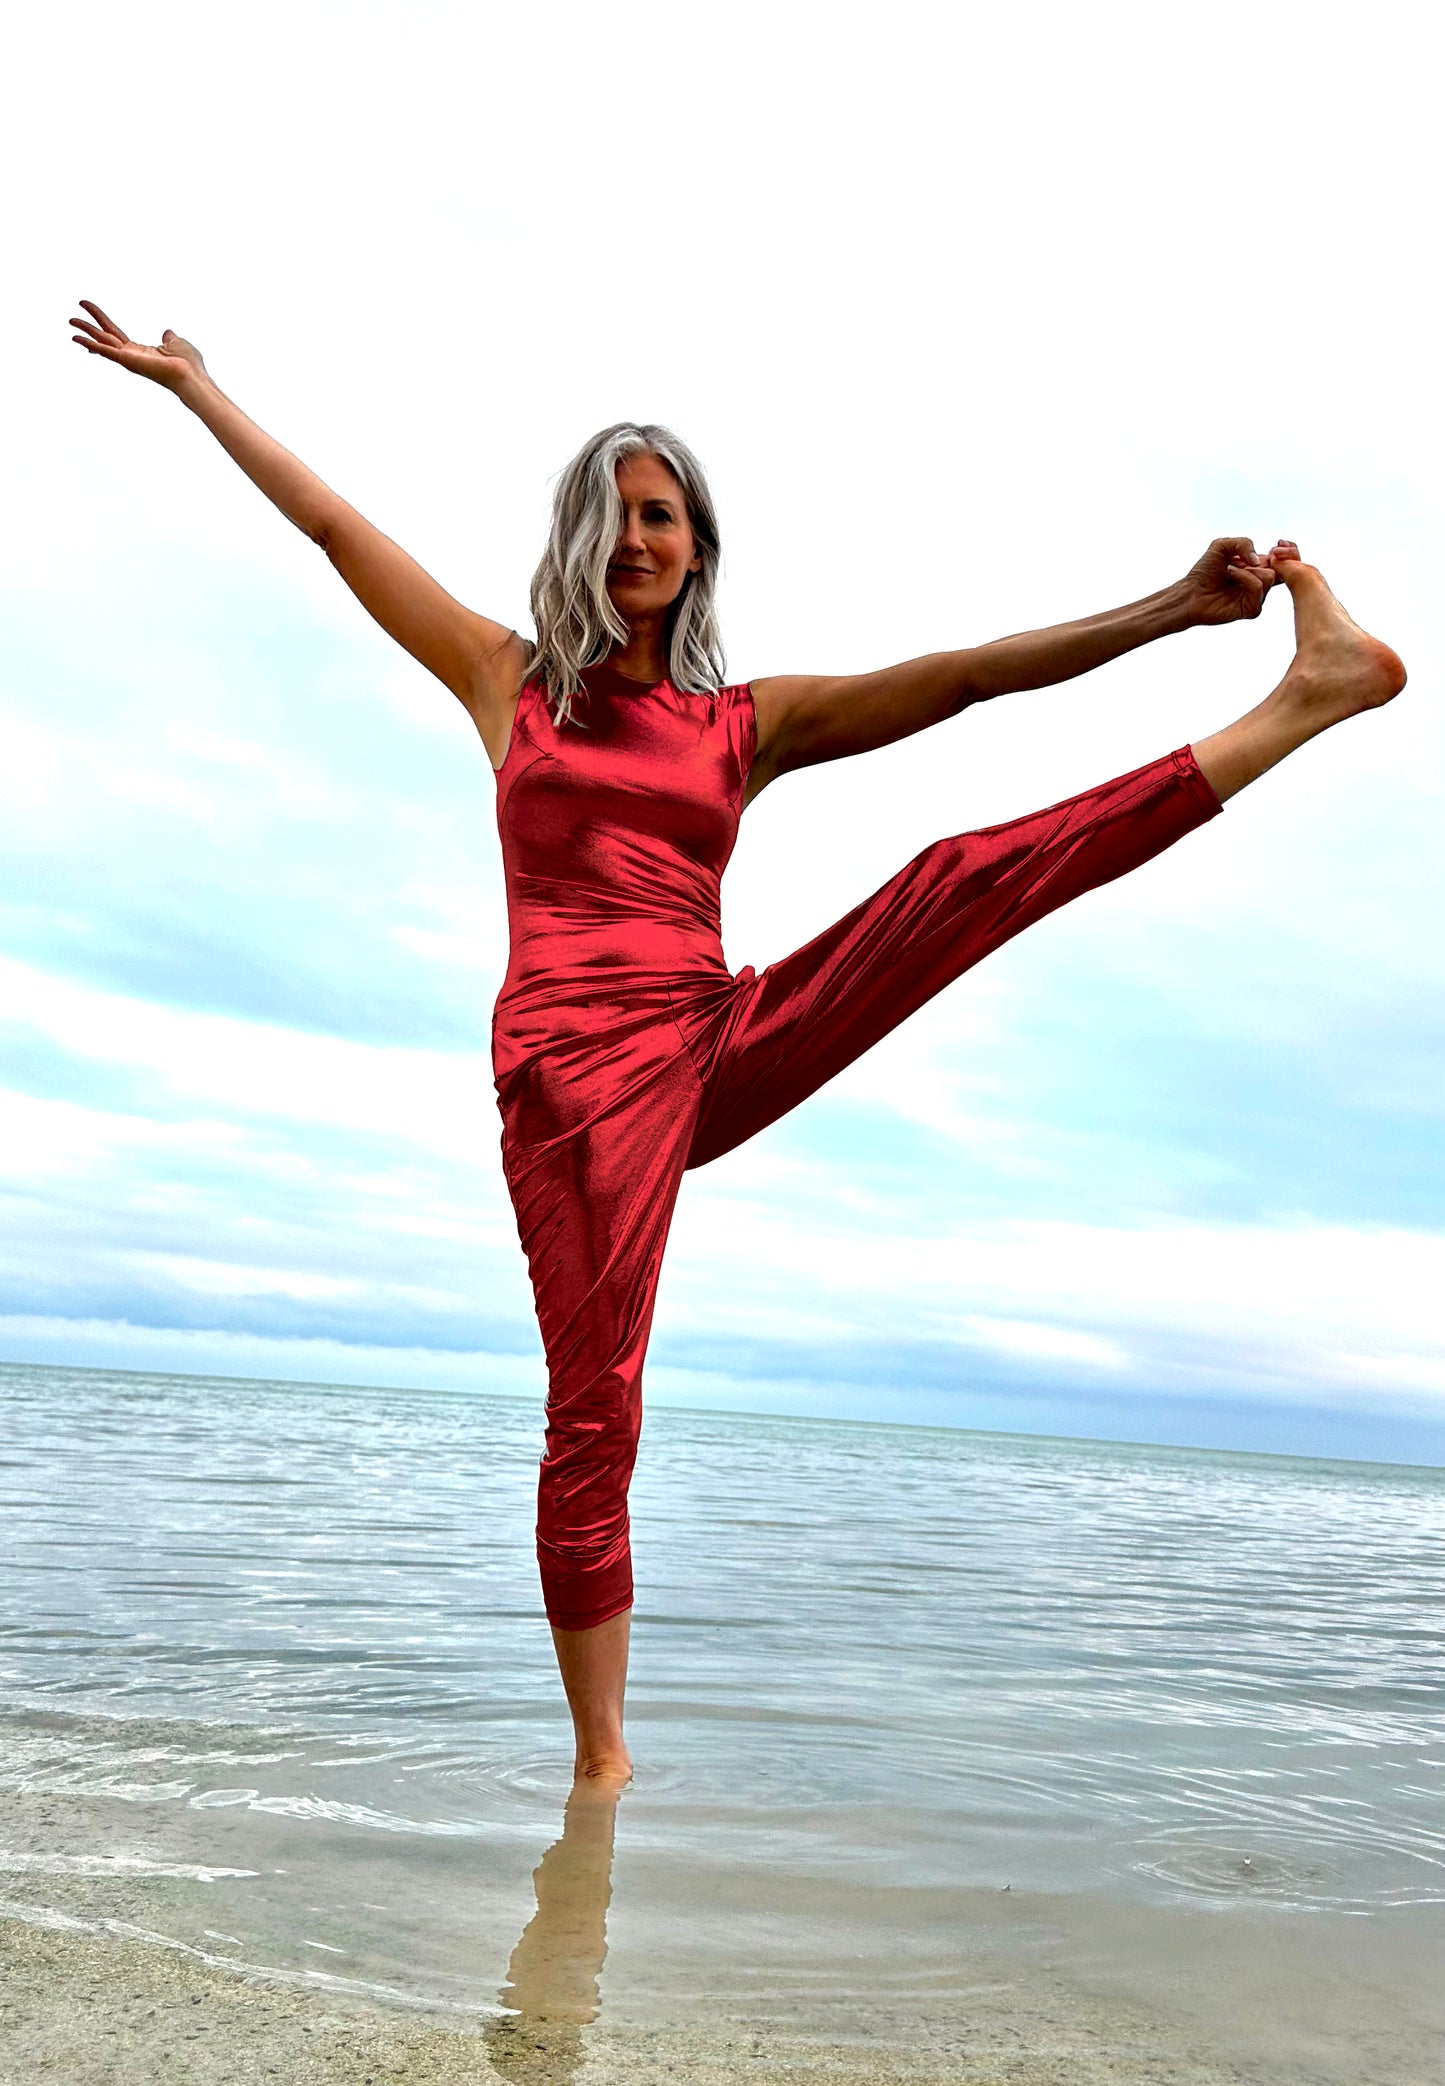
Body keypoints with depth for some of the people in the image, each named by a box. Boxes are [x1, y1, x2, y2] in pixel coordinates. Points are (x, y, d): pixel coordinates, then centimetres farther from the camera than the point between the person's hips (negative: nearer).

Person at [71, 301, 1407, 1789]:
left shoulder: (750, 720, 14)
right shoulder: (509, 682, 14)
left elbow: (961, 675, 4)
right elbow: (332, 526, 21)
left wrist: (1171, 609, -3)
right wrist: (196, 386, 30)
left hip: (720, 1044, 2)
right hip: (575, 1065, -2)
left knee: (966, 876, -12)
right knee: (595, 1414, -4)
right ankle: (601, 1760, 10)